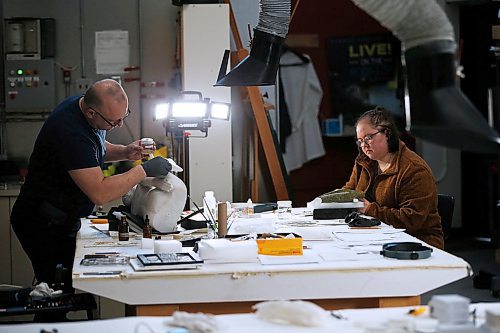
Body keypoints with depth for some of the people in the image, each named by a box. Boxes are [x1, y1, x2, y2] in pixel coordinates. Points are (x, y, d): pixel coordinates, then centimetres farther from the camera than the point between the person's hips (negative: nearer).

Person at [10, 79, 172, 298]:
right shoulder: (71, 132, -30)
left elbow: (97, 148, 21)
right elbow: (99, 193, -32)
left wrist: (124, 152, 1)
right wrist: (144, 171, -25)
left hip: (62, 220, 9)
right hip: (43, 223, -9)